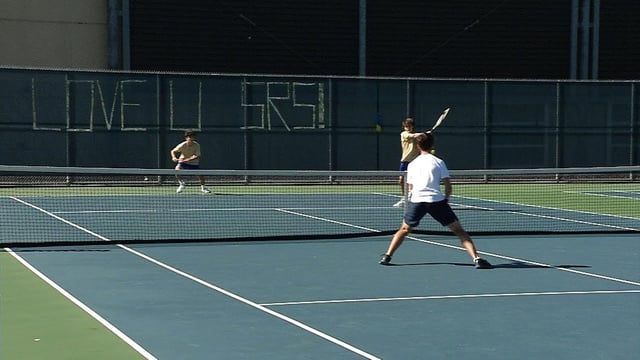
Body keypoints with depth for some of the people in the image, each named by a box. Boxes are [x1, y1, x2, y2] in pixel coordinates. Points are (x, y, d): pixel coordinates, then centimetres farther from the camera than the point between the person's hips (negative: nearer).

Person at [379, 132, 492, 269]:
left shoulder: (412, 165, 16)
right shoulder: (439, 162, 8)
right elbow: (448, 186, 3)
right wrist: (446, 199, 18)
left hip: (416, 201, 2)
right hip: (436, 200, -2)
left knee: (404, 229, 23)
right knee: (458, 230, 3)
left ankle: (387, 256, 16)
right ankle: (476, 258, -9)